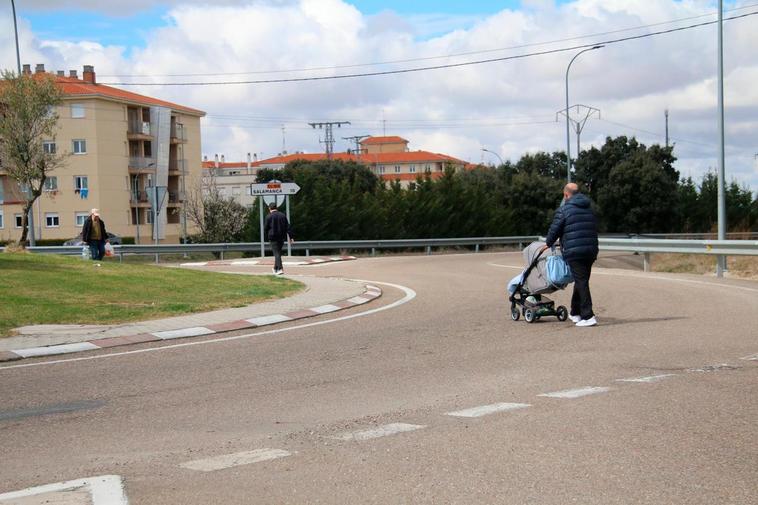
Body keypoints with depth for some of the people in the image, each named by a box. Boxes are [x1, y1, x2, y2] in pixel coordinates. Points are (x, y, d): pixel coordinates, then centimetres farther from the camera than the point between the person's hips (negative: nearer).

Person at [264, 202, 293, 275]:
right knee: (278, 253, 17)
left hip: (273, 237, -5)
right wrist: (290, 237, 5)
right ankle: (275, 268, 29)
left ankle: (280, 269, -21)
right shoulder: (283, 215, 8)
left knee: (276, 253, -8)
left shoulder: (269, 217, -7)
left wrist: (265, 236, 13)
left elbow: (265, 228, -4)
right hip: (282, 237, 5)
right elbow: (288, 227, 6)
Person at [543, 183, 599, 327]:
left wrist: (548, 243, 14)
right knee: (582, 281, 16)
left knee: (581, 283, -8)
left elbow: (555, 229, -4)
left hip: (574, 251, -7)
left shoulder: (564, 209, -5)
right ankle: (575, 313, 29)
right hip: (591, 250, 7)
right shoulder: (589, 208, 16)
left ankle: (588, 316, -14)